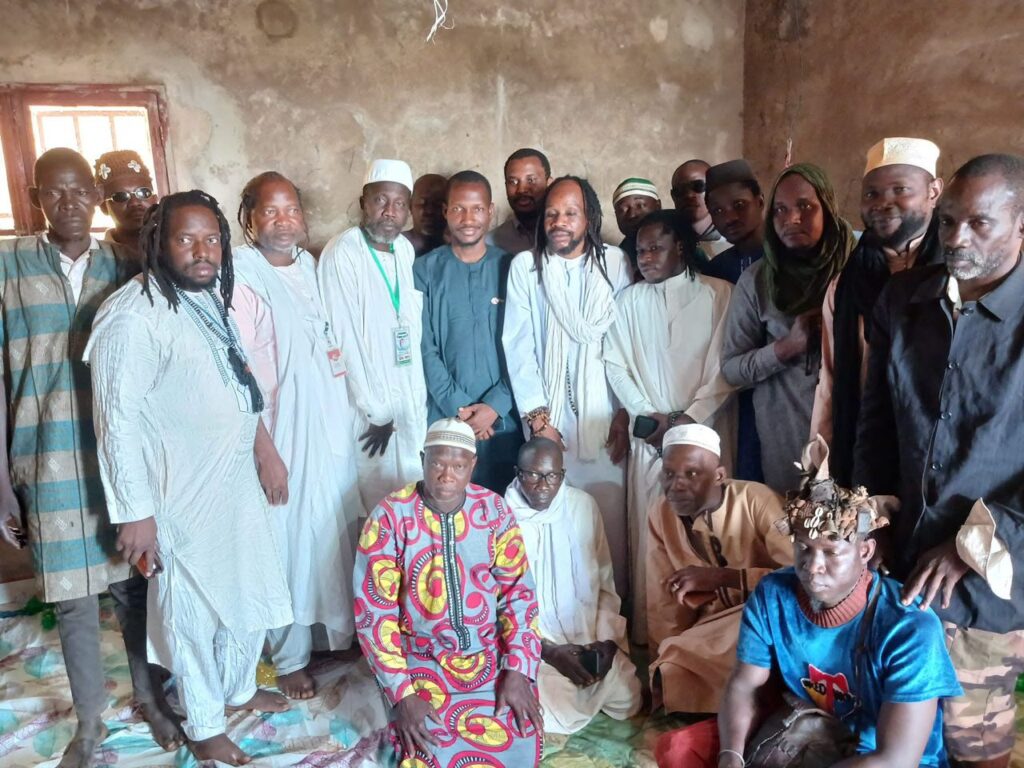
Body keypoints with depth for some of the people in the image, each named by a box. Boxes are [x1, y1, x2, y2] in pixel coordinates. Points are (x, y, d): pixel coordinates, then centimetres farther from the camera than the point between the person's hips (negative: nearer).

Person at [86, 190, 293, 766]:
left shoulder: (210, 298, 5)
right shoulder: (132, 315, -20)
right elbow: (119, 419, -19)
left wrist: (264, 450, 18)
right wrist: (136, 512, -18)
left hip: (237, 478, 8)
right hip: (183, 492, -8)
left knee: (251, 591, 20)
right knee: (194, 609, 9)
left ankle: (240, 688, 44)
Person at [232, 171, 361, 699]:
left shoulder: (311, 265, 7)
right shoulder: (240, 275, -13)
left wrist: (352, 418, 7)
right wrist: (266, 453, -17)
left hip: (333, 426, 6)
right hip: (283, 434, -6)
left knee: (338, 532, 17)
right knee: (289, 544, 5)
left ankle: (340, 629, 38)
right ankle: (290, 658, 25)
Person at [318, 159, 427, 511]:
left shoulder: (406, 249, 5)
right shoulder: (341, 254, -15)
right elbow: (344, 340, -17)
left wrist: (418, 398, 5)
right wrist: (376, 412, -14)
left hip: (410, 403, 6)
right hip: (367, 411, -6)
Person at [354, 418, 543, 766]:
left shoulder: (494, 510, -5)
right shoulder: (389, 518, -13)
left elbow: (517, 590, -3)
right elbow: (374, 611, -12)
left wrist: (519, 670, -13)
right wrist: (401, 693, -18)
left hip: (491, 655, 2)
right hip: (420, 659, -2)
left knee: (519, 739, -18)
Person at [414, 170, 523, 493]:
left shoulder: (510, 269, 4)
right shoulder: (425, 270, 2)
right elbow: (424, 348, -2)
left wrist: (495, 405, -9)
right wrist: (456, 406, -10)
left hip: (504, 419, 1)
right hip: (444, 417, 0)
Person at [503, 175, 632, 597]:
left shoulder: (615, 262, 4)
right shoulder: (525, 266, 4)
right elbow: (518, 345, 0)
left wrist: (626, 413, -3)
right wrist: (537, 415, -6)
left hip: (605, 416, 0)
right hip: (549, 417, 0)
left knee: (610, 521, 0)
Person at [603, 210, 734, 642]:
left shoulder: (718, 294, 1)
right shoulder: (629, 299, 9)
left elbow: (724, 367, -4)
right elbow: (615, 365, 6)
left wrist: (688, 419, -11)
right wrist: (648, 415, -5)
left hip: (704, 429, -2)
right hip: (648, 434, 2)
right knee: (648, 531, 3)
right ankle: (649, 630, 13)